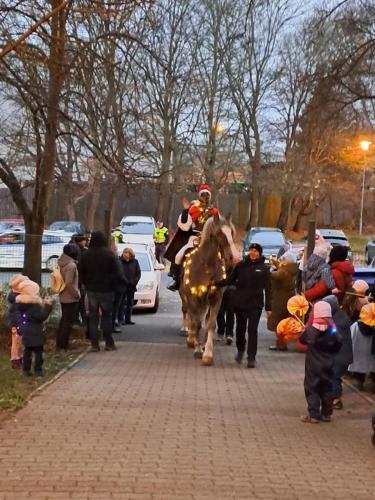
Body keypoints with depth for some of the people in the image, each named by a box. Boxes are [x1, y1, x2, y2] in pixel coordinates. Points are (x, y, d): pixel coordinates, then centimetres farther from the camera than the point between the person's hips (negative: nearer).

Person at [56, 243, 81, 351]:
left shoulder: (62, 263, 5)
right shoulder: (71, 265, -20)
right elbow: (69, 283, -26)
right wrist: (76, 294, -15)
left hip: (63, 297, 9)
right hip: (71, 298, -9)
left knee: (64, 320, 18)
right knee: (68, 322, 1)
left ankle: (59, 344, 25)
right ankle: (63, 345, 6)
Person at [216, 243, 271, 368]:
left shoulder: (264, 268, -1)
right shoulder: (241, 265, 4)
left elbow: (267, 289, -1)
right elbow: (230, 280, 7)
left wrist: (268, 307, -4)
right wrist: (216, 283, -8)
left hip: (255, 304, -2)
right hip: (239, 302, 2)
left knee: (252, 330, -4)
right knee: (240, 327, 12)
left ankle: (251, 358, 1)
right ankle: (240, 350, 36)